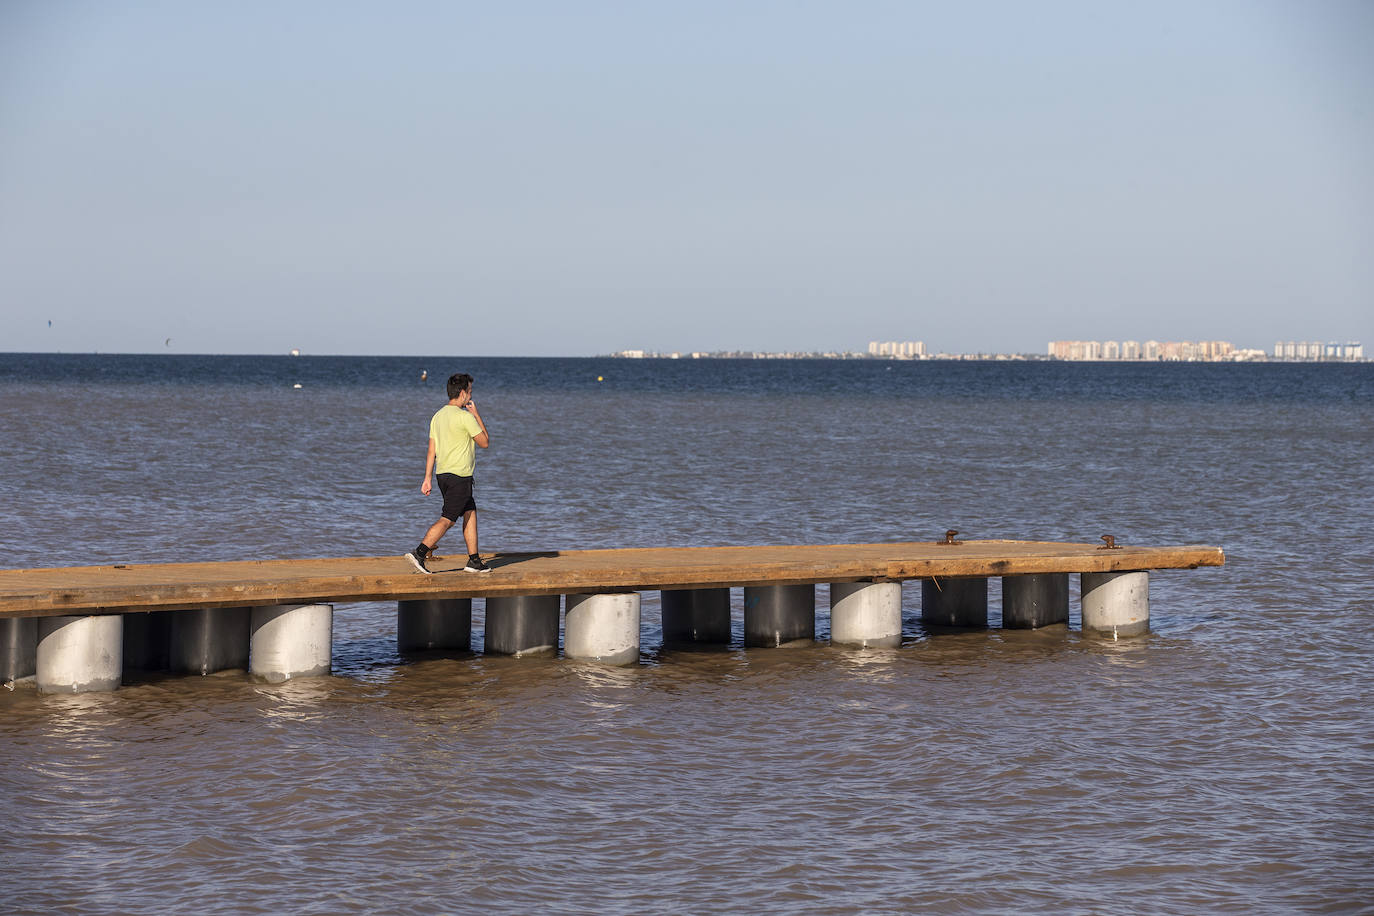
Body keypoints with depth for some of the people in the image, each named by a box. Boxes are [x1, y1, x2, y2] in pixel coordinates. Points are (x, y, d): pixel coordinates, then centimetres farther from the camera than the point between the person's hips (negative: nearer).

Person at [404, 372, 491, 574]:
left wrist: (427, 479, 12)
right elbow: (485, 442, -5)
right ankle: (419, 553, -19)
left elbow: (432, 450, 11)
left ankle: (474, 561, 16)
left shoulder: (438, 416, 10)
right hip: (460, 476, -9)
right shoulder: (465, 417, -14)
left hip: (443, 474, 9)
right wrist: (477, 415, 2)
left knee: (471, 514, 15)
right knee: (447, 520, -9)